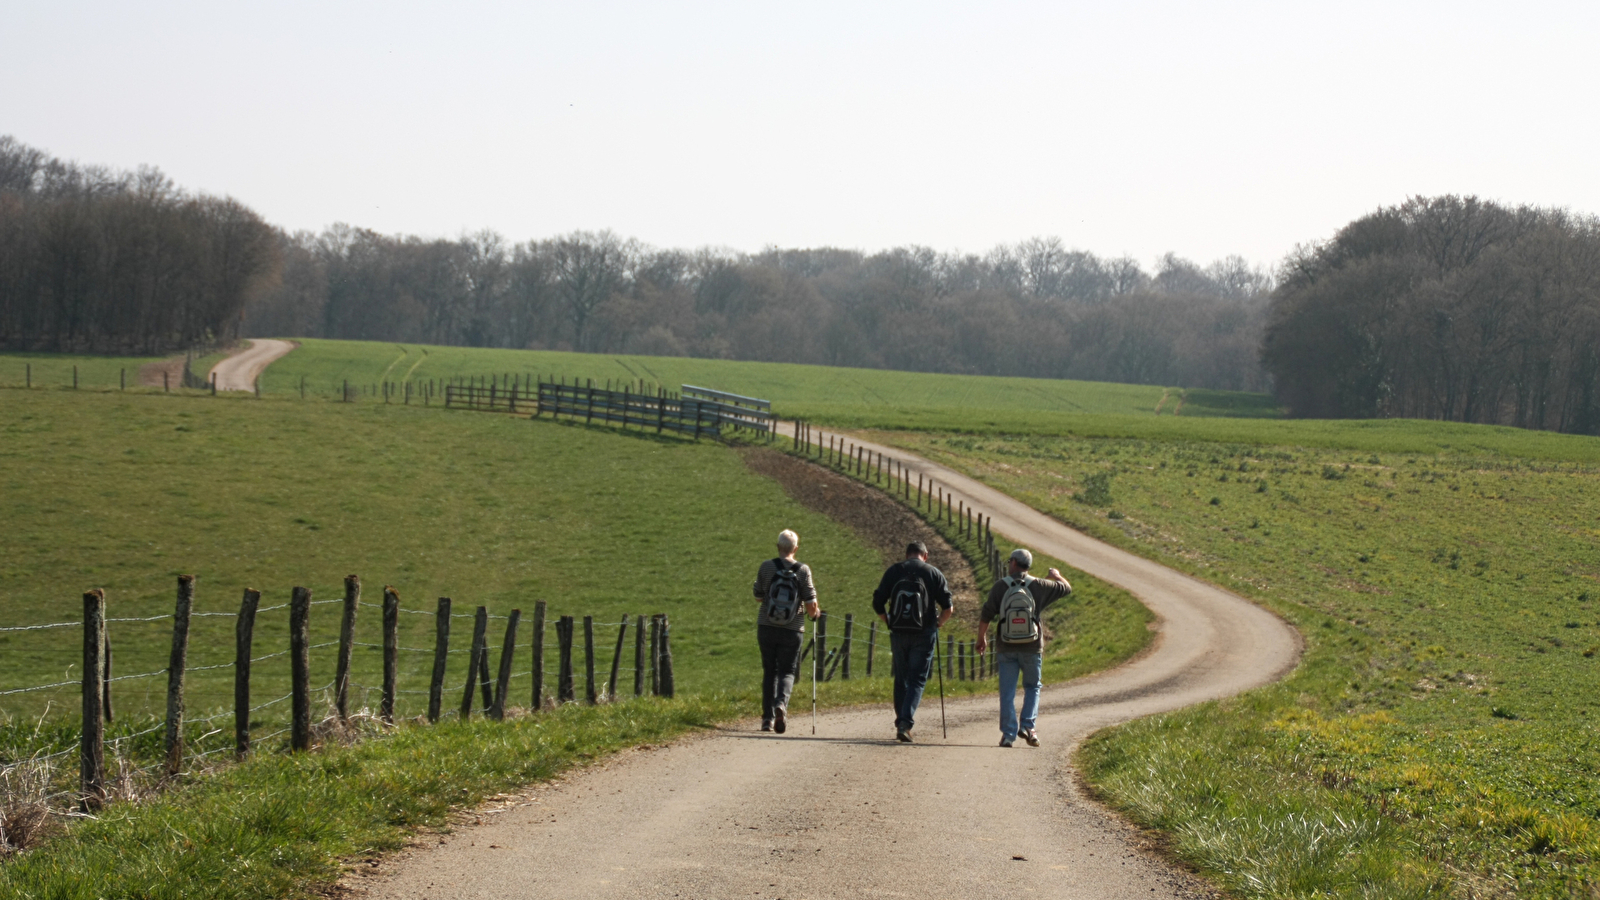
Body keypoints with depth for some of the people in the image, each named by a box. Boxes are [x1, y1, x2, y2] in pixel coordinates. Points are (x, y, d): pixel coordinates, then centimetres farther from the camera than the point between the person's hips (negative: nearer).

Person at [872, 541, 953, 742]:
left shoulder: (893, 571, 6)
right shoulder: (933, 574, 2)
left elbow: (878, 604, 3)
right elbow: (948, 608, -3)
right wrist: (937, 624, 13)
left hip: (898, 634, 2)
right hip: (923, 635, -2)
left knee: (901, 679, 15)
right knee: (917, 680, 0)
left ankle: (900, 723, 17)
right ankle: (906, 722, -16)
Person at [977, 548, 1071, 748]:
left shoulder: (1000, 587, -4)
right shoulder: (1039, 586, -2)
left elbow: (985, 615, -5)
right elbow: (1066, 588, 12)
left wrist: (982, 638, 10)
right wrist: (1056, 576, 34)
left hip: (1006, 648, -1)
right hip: (1031, 648, 1)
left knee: (1007, 692, 5)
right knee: (1032, 687, 17)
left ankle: (1008, 733, 1)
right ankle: (1028, 726, 1)